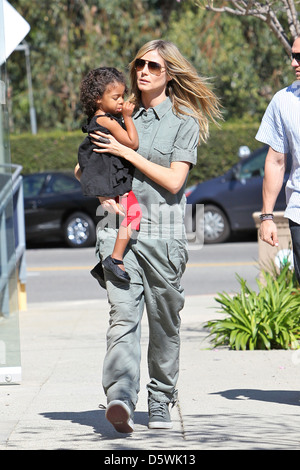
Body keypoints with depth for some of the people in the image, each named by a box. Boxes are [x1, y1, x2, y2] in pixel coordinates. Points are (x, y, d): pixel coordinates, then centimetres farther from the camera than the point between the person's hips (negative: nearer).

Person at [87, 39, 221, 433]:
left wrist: (126, 152, -9)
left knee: (164, 322, 6)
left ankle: (161, 404, 20)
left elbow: (173, 180, -8)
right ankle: (120, 399, -29)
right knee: (123, 316, -14)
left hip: (163, 231, -2)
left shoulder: (184, 121, 3)